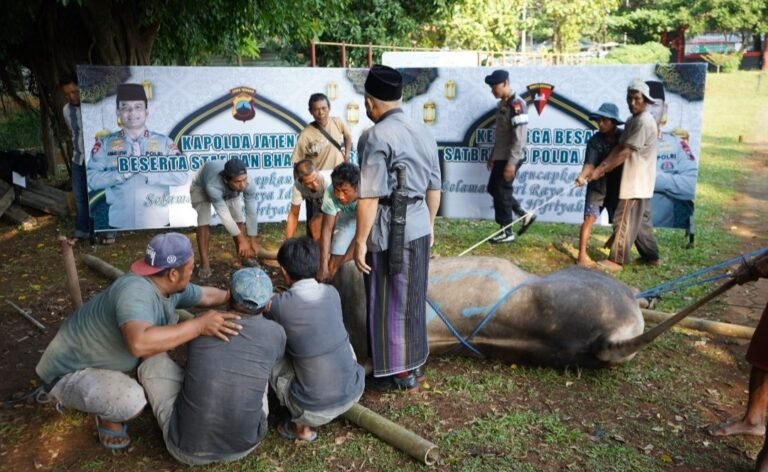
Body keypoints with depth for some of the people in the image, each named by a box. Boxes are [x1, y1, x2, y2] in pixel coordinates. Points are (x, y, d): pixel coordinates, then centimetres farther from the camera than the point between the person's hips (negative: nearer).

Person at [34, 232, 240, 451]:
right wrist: (199, 325, -45)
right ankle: (108, 418, 2)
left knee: (169, 323, 6)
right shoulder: (135, 290, -35)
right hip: (69, 373, -9)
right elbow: (139, 343, -52)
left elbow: (205, 295, 9)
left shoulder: (168, 286, -9)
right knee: (131, 400, -34)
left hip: (104, 357, 9)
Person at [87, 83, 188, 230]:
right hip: (119, 224, 0)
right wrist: (124, 172, -16)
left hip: (157, 224, 0)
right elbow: (92, 179, -3)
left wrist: (146, 170, -16)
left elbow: (181, 176, -7)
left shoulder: (164, 142, 2)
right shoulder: (105, 144, 5)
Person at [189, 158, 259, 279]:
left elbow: (252, 212, -31)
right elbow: (225, 216, -43)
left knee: (239, 220, -3)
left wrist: (253, 241, -28)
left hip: (229, 191, 3)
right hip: (201, 188, -3)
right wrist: (241, 240, -38)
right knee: (204, 222, -17)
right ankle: (204, 264, -9)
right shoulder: (213, 186, -48)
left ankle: (243, 256, 16)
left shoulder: (248, 184, -39)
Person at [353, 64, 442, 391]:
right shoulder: (423, 131, 8)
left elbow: (370, 196, -20)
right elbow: (434, 187, 12)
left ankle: (398, 372, 18)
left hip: (389, 231, -8)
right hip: (418, 227, 8)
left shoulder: (376, 136, -16)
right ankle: (414, 363, 33)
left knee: (388, 304, 7)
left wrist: (360, 241, -14)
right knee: (413, 299, 19)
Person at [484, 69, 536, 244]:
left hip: (509, 158, -10)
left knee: (502, 192, -2)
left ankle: (507, 232, 10)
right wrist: (493, 155, 22)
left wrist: (511, 162, -24)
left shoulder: (516, 104, -18)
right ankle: (524, 215, 23)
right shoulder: (502, 103, 12)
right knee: (493, 188, 15)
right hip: (500, 156, 10)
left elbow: (520, 137, -22)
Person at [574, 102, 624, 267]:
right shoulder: (595, 140, -10)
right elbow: (590, 163, -20)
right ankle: (582, 255, -10)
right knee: (590, 218, -12)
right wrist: (582, 176, -39)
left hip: (617, 186, 3)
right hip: (597, 185, -2)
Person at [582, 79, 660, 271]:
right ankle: (650, 256, 26)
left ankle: (616, 260, -1)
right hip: (636, 179, 10)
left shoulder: (644, 122, -18)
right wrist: (602, 166, -11)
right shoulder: (632, 120, 13)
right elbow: (618, 147, 5)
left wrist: (601, 171, -21)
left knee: (625, 220, -6)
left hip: (638, 180, -10)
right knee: (641, 220, 17)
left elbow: (625, 153, -22)